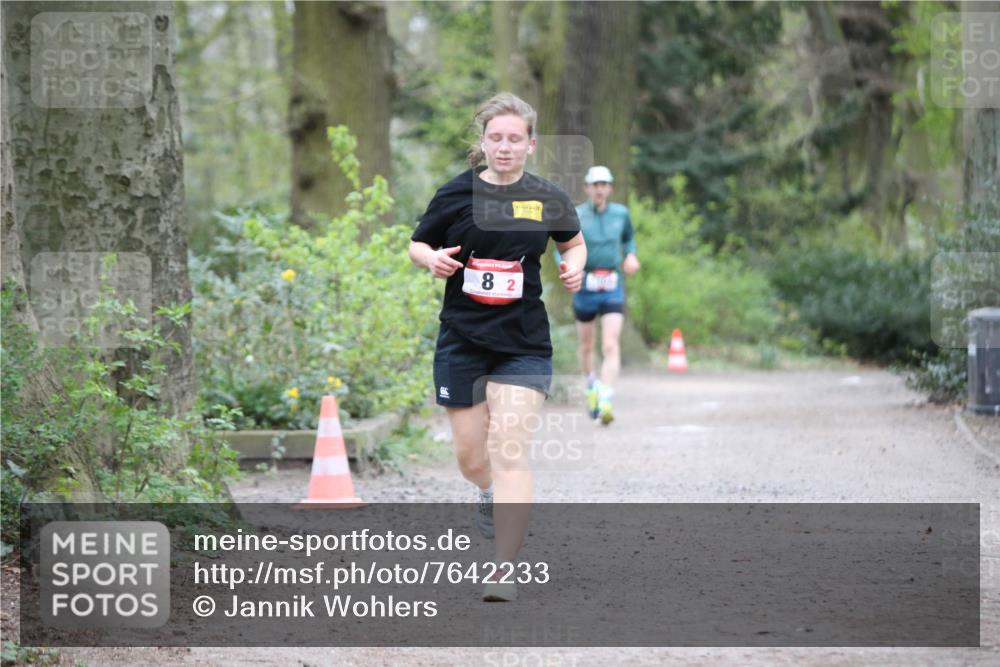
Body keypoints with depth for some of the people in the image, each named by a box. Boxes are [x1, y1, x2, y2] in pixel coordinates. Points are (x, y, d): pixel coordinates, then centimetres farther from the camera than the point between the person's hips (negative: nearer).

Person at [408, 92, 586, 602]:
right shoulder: (455, 194, -2)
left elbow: (573, 241, 20)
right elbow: (417, 244, 10)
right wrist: (432, 259, -12)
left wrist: (574, 266, -1)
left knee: (509, 449, -14)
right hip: (462, 340, 1)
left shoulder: (548, 200, 0)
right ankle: (487, 493, 48)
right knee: (470, 455, 9)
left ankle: (504, 573, -13)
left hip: (523, 344, -1)